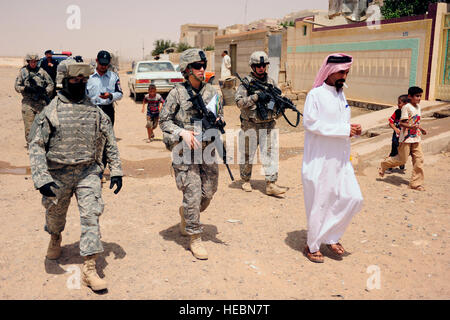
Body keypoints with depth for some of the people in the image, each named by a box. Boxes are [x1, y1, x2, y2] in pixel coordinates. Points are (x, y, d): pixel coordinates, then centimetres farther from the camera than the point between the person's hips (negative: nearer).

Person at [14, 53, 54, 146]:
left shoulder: (41, 71, 8)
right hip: (28, 102, -1)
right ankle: (29, 144, 8)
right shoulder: (23, 71, 7)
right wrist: (26, 89, -13)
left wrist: (45, 91, -6)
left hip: (41, 101, 1)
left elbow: (51, 84, 12)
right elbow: (16, 86, 6)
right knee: (29, 126, -1)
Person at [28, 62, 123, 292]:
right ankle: (55, 238, 53)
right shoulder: (50, 112, -6)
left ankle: (89, 268, -4)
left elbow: (110, 142, 8)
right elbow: (36, 146, -8)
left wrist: (116, 171, 4)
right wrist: (41, 179, -18)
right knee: (55, 214, 18)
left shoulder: (96, 111, 2)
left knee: (91, 216, -9)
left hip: (88, 172, 1)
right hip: (58, 174, 0)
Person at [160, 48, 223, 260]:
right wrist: (183, 133, -16)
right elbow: (164, 121, -2)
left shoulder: (211, 91, 8)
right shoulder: (177, 93, -5)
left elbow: (220, 115, 16)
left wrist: (217, 122, -7)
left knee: (208, 193, 10)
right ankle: (195, 239, 10)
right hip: (185, 151, -5)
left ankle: (186, 214, 40)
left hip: (207, 149, 5)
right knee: (193, 195, -4)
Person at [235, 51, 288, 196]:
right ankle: (246, 181, 26)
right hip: (250, 125, -3)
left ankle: (271, 184, -2)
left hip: (268, 125, 3)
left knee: (270, 153, -4)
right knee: (247, 154, 8)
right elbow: (239, 101, -15)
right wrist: (257, 96, -24)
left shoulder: (271, 82, 11)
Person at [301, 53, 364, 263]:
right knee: (319, 204, 2)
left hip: (341, 159, 8)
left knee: (353, 198, 4)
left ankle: (331, 237, 23)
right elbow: (310, 123, -21)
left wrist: (353, 130, 0)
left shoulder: (341, 94, 16)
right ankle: (312, 246, 21)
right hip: (319, 161, -7)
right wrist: (344, 130, -21)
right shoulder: (316, 94, -9)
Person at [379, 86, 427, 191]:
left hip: (416, 138, 7)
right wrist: (410, 126, -34)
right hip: (406, 138, -7)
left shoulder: (418, 107, 12)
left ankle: (416, 183, 8)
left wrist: (421, 129, 15)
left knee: (419, 159, 1)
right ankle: (384, 165, 25)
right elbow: (402, 123, -18)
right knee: (402, 159, -1)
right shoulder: (407, 107, -13)